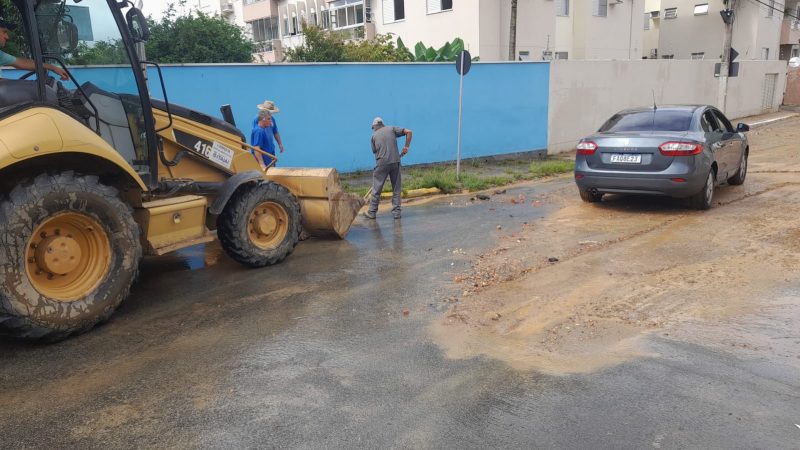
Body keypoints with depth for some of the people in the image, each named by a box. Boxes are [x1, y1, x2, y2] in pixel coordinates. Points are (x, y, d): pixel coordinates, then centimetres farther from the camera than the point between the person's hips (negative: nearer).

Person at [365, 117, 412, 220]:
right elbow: (408, 132, 4)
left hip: (382, 163, -1)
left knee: (376, 189, 7)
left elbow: (375, 151, 14)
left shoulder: (374, 135, 11)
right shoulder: (392, 129, 10)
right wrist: (406, 146, 9)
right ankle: (396, 212, 9)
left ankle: (372, 212, 14)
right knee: (396, 189, 9)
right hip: (395, 161, 1)